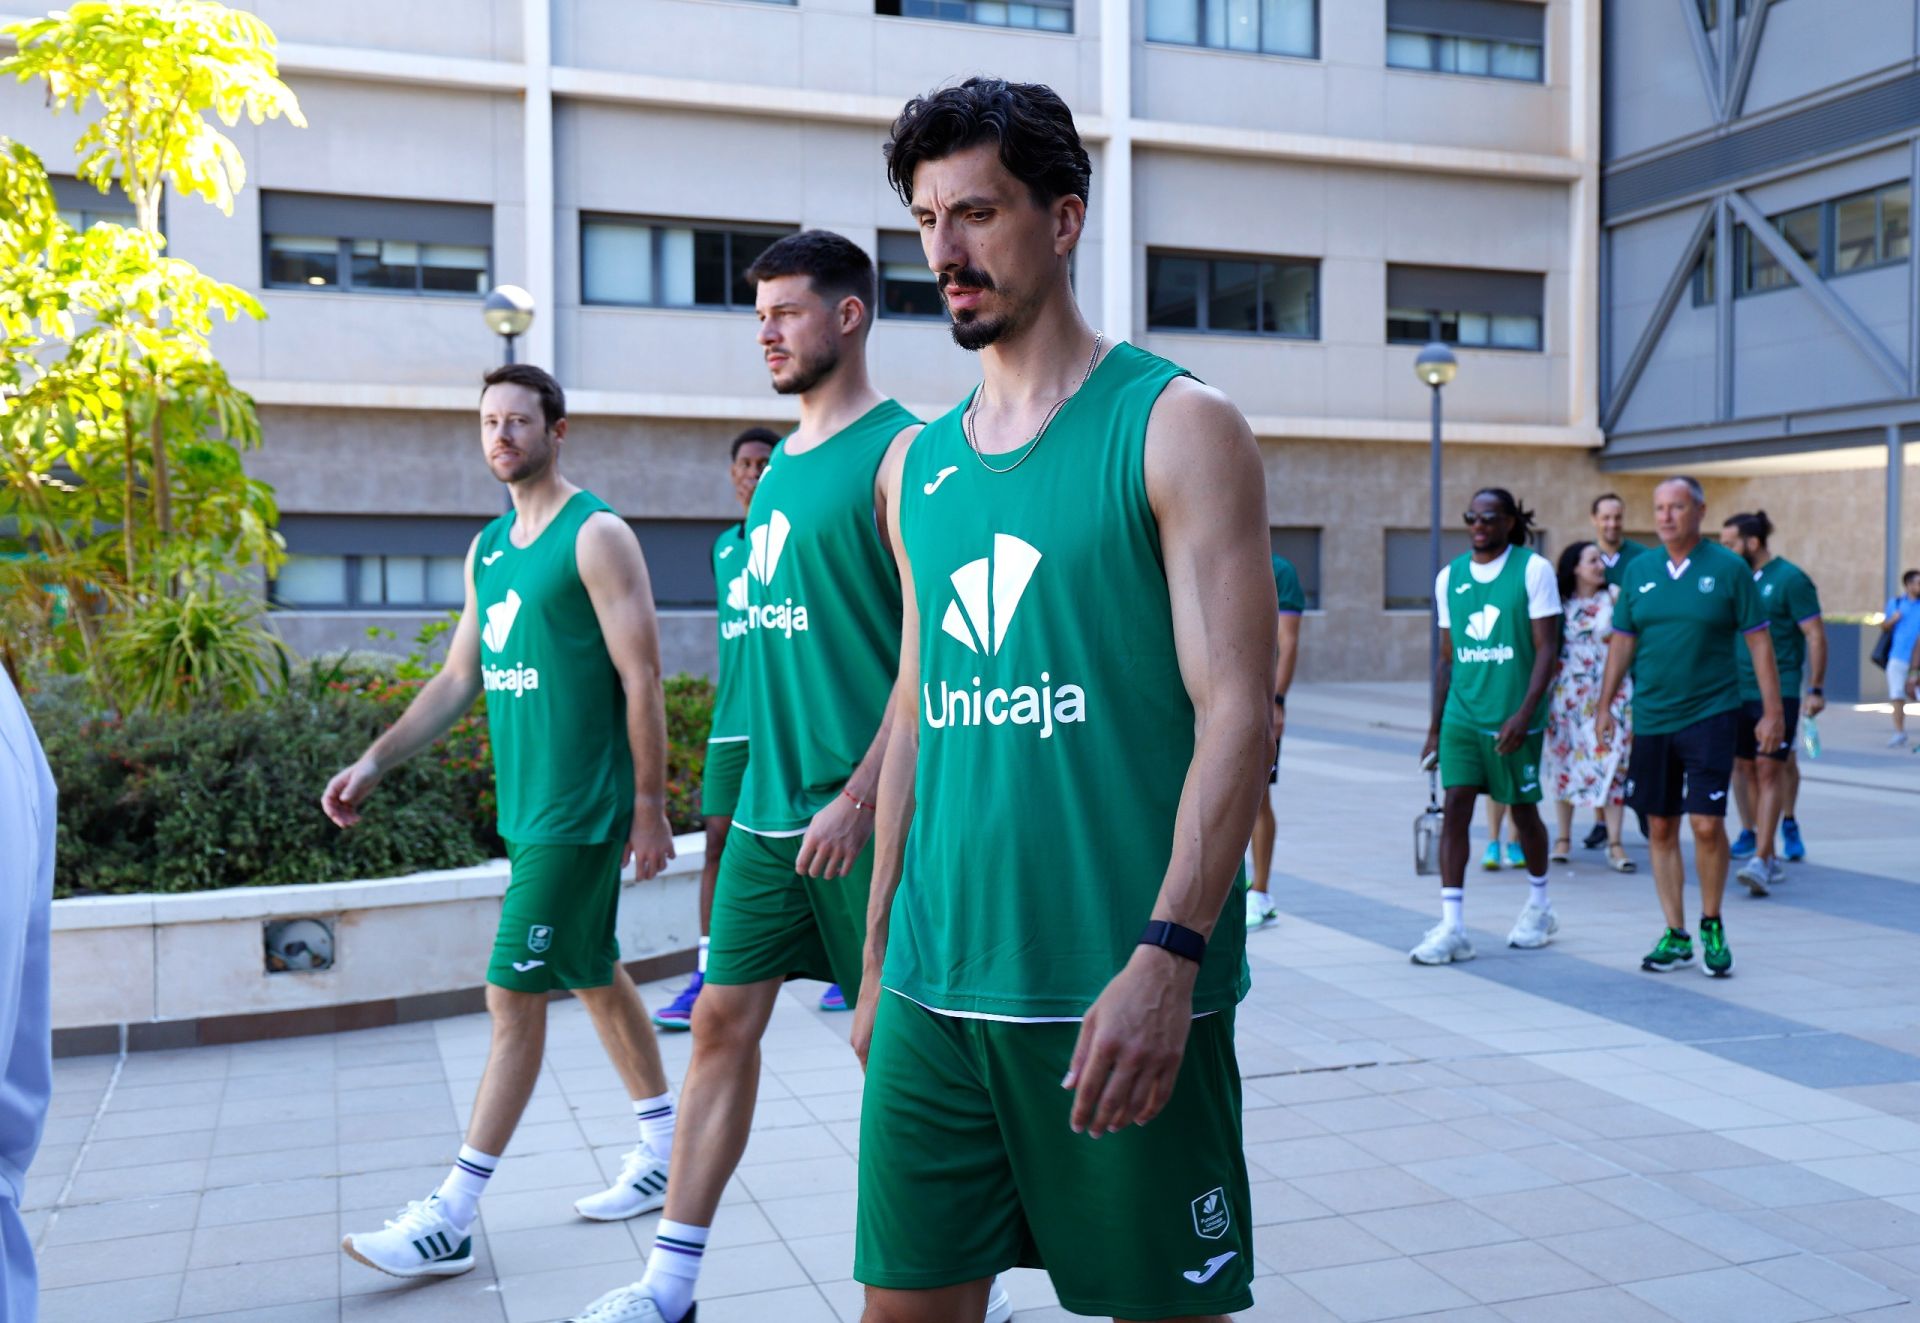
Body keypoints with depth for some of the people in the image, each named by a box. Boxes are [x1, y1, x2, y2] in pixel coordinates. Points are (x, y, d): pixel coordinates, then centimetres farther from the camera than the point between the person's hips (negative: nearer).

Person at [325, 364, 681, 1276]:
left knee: (513, 996, -5)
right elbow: (458, 678, 16)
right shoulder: (487, 548, 13)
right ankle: (665, 1149, 29)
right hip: (526, 805, 8)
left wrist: (650, 808, -14)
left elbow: (641, 678, -13)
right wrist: (375, 763, 7)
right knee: (594, 977, 15)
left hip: (579, 812, -8)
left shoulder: (596, 536, -11)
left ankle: (453, 1216, 2)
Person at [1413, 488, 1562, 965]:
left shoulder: (1533, 569, -5)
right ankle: (1452, 927, -5)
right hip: (1462, 714, 3)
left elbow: (1547, 649, -9)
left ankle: (1539, 907, 33)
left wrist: (1523, 714, -20)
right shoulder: (1450, 577, 7)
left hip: (1513, 719, -3)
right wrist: (1435, 727, 11)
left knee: (1523, 809, 10)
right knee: (1454, 808, -6)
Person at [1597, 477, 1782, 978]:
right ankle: (1675, 935, 18)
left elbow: (1758, 640, -2)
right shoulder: (1639, 570, 6)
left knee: (1707, 824, -8)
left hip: (1710, 714, -3)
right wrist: (1605, 704, 8)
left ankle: (1712, 926, 14)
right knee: (1661, 828, 7)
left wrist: (1772, 712, -5)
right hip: (1650, 719, 4)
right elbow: (1622, 641, 12)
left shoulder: (1729, 568, -3)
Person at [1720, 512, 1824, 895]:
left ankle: (1761, 861, -11)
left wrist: (1816, 689, -11)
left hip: (1779, 693, -6)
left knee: (1768, 770, -10)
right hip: (1738, 692, 6)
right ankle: (1769, 858, 16)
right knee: (1747, 771, 7)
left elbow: (1816, 635, -6)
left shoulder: (1790, 579, -6)